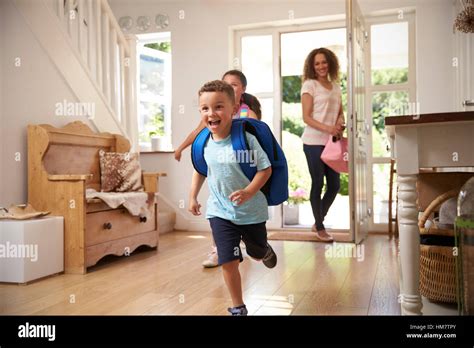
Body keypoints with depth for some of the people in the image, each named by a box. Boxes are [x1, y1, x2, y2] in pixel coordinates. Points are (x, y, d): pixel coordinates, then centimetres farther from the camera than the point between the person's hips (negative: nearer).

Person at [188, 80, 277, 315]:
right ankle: (238, 307, 16)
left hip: (251, 210, -2)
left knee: (258, 253, 21)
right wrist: (193, 197, 8)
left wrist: (249, 192, -28)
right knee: (229, 261, -3)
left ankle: (266, 250, 59)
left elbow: (265, 169, -16)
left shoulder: (246, 138, -20)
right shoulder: (203, 143, -7)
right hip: (220, 212, 2)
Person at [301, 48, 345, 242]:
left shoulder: (335, 86, 14)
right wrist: (327, 128, -22)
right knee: (317, 184, 1)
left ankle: (318, 222, 27)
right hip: (314, 142, -6)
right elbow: (306, 117, -9)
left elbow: (340, 112, 19)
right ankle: (320, 228, 15)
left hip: (331, 142, 6)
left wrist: (340, 124, -4)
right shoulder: (309, 85, -4)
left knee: (334, 185, 8)